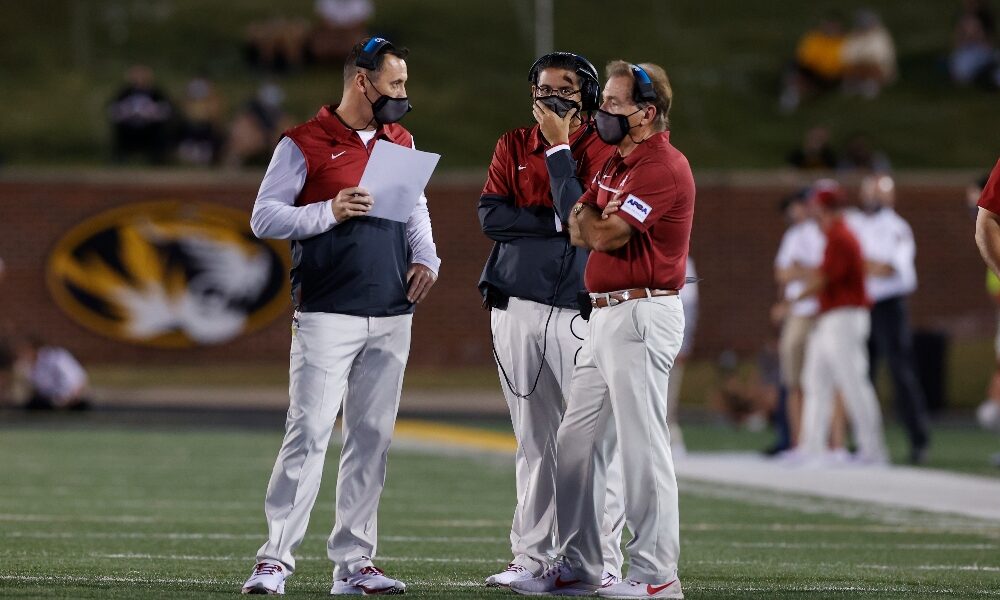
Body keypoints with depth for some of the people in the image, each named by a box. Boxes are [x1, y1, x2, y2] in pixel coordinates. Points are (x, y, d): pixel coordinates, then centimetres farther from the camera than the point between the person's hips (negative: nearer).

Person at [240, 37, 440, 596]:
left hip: (392, 317, 6)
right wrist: (328, 212, -19)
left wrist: (426, 258, 5)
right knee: (310, 434, -11)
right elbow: (264, 218, -6)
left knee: (373, 439, 6)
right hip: (328, 314, -6)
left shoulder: (402, 142, 15)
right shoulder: (304, 143, -4)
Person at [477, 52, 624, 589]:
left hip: (579, 311, -4)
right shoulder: (513, 146, 11)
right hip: (516, 308, 4)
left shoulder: (603, 153, 0)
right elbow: (491, 216, -2)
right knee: (533, 440, 8)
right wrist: (560, 223, -10)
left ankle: (603, 561, -7)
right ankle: (531, 555, 11)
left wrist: (559, 148, -10)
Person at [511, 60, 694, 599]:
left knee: (642, 445, -9)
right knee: (576, 442, 11)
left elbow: (604, 234, -18)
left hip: (643, 315, -10)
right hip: (606, 315, 10)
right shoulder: (615, 166, 18)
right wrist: (598, 223, -9)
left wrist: (591, 221, 3)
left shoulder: (663, 167, -13)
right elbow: (578, 231, 12)